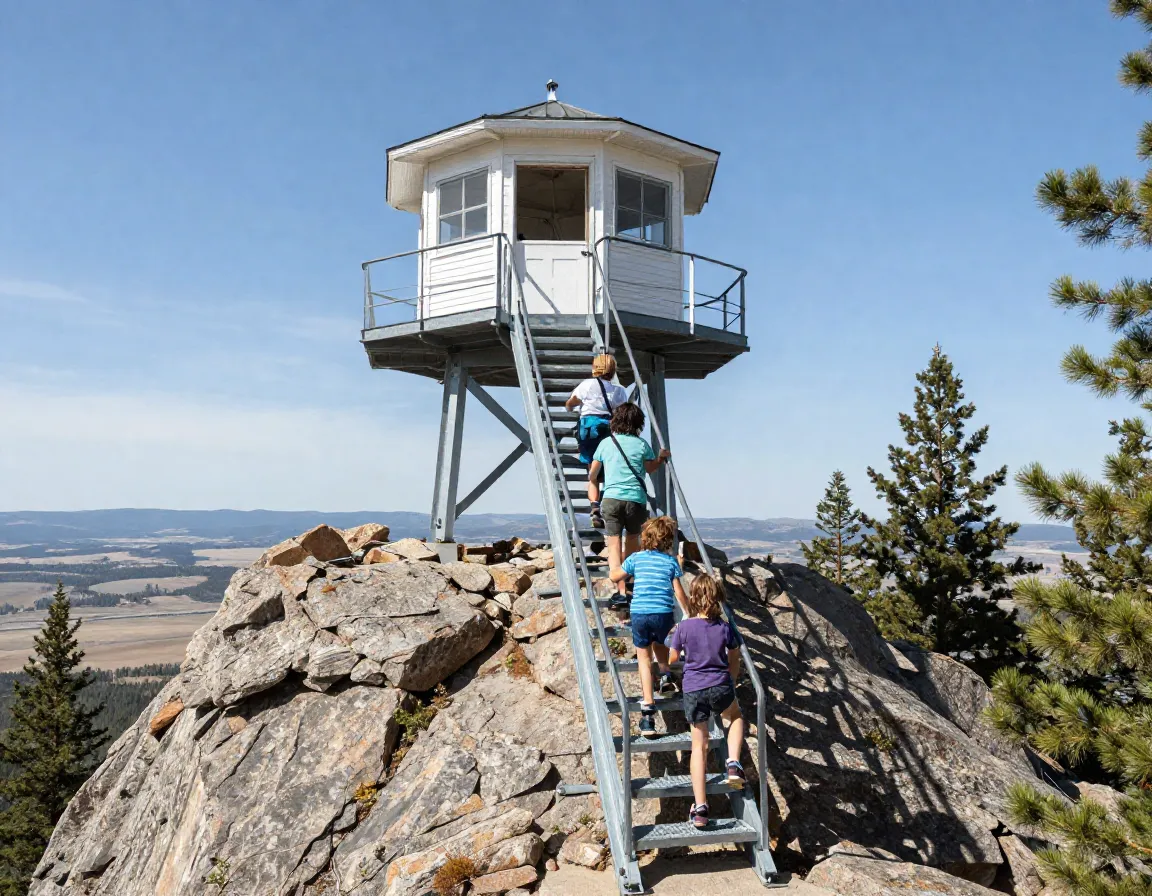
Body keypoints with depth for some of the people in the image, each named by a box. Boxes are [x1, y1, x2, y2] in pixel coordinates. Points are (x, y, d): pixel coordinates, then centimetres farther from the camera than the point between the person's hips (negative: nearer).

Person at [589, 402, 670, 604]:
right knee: (632, 538, 21)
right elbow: (650, 468, 22)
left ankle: (621, 591, -12)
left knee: (614, 544, -2)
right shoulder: (642, 444, 5)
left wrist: (593, 489, 36)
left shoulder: (605, 443, 10)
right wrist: (662, 458, 38)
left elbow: (592, 474, 20)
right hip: (636, 499, 0)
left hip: (611, 498, 0)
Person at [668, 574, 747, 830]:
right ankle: (733, 763, 10)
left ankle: (700, 807, 8)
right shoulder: (725, 628, -2)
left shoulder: (684, 627, -7)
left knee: (699, 745, 10)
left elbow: (672, 658, 6)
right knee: (735, 717, 32)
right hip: (721, 688, 0)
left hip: (693, 691, 0)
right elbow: (734, 663, 10)